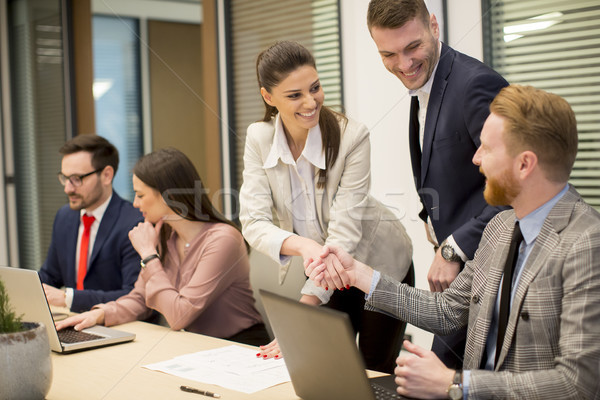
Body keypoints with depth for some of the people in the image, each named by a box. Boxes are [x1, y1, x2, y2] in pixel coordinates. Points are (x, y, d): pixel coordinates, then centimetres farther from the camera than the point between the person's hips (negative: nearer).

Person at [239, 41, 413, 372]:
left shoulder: (352, 137, -25)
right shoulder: (259, 138, -14)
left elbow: (344, 232, -29)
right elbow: (253, 221, -20)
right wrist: (302, 245, -43)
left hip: (376, 263, -3)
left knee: (376, 375, 8)